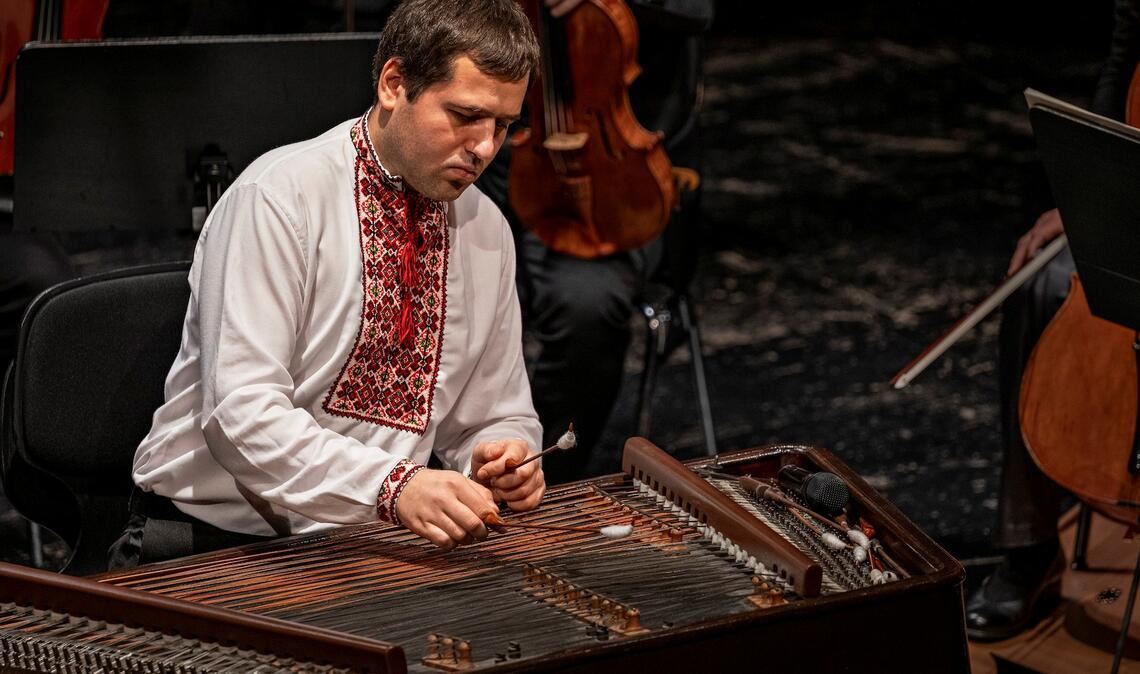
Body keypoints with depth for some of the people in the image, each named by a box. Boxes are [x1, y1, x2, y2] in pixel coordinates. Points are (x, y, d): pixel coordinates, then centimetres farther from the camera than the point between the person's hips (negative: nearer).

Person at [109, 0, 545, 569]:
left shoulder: (486, 229, 8)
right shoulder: (280, 196, -13)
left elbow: (494, 416, 19)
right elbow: (241, 410, -21)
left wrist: (507, 457, -6)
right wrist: (393, 487, -34)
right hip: (218, 537, -5)